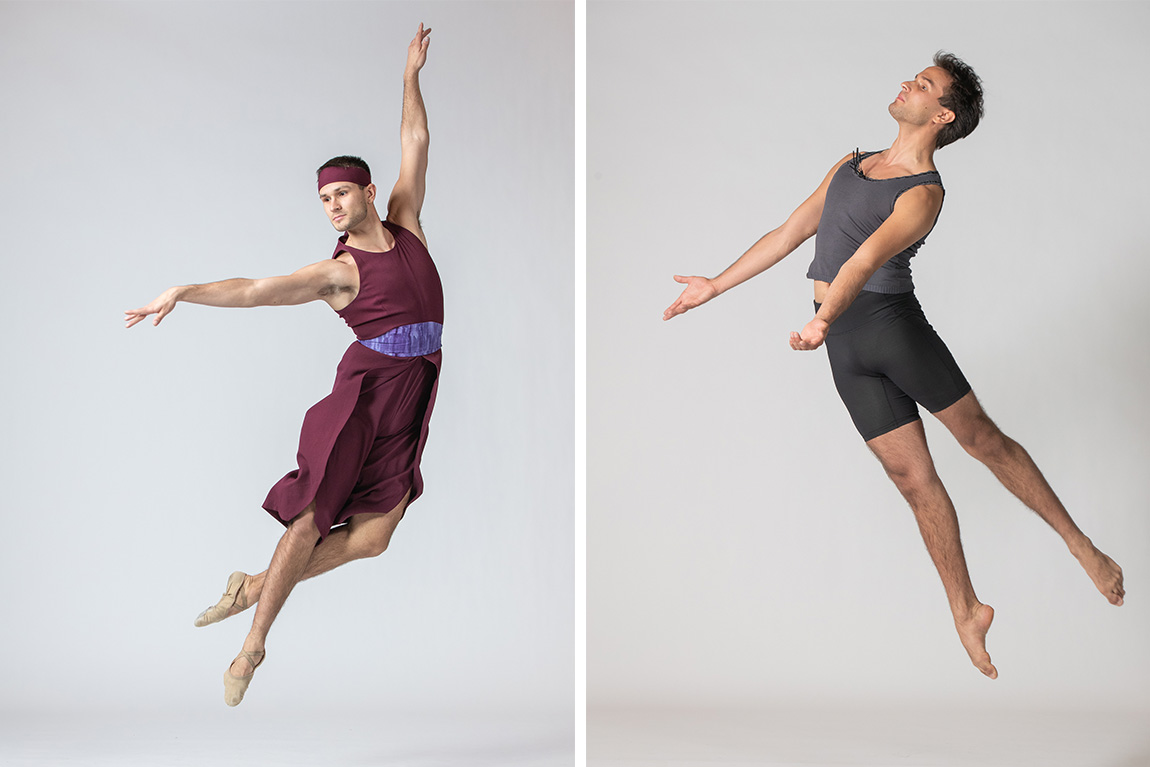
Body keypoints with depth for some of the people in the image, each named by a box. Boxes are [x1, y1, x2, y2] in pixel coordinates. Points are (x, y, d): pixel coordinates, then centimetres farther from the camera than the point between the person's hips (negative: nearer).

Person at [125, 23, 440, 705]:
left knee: (370, 538, -2)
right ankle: (255, 644, 9)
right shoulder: (336, 271, 0)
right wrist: (184, 291, -18)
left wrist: (412, 75, 16)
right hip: (366, 387, -4)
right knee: (310, 520, -5)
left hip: (411, 400, 4)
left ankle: (256, 587, 16)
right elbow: (253, 290, -7)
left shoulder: (404, 226, 12)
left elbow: (416, 147, 16)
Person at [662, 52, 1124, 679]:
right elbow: (790, 233, 22)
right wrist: (716, 285, 22)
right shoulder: (850, 166, 17)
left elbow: (867, 259, -26)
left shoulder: (924, 193, -8)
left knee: (982, 437, -2)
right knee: (912, 476, 5)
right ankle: (965, 611, 11)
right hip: (845, 348, 6)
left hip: (891, 321, -5)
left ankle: (1079, 544, 14)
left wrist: (824, 318, -41)